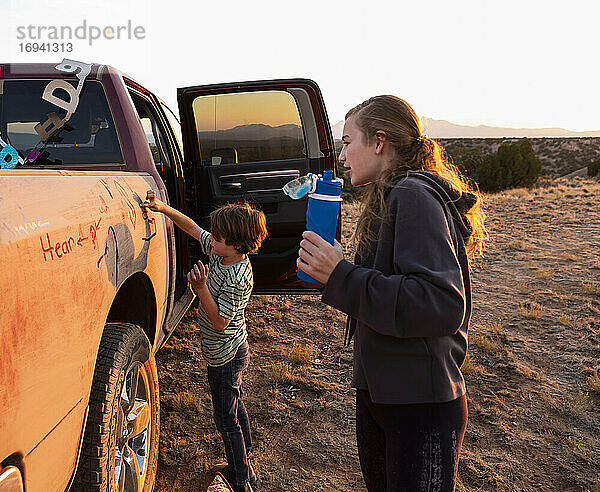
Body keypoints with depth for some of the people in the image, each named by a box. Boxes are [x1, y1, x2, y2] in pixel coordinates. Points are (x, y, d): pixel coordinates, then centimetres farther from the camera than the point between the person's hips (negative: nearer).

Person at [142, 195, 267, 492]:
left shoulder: (237, 278, -30)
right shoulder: (219, 252, -4)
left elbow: (220, 321, -28)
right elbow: (192, 228, 8)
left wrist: (201, 286, -34)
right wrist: (164, 209, 0)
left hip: (225, 357, -10)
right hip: (232, 351, 10)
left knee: (226, 419, 5)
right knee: (234, 407, 23)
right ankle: (244, 467, 42)